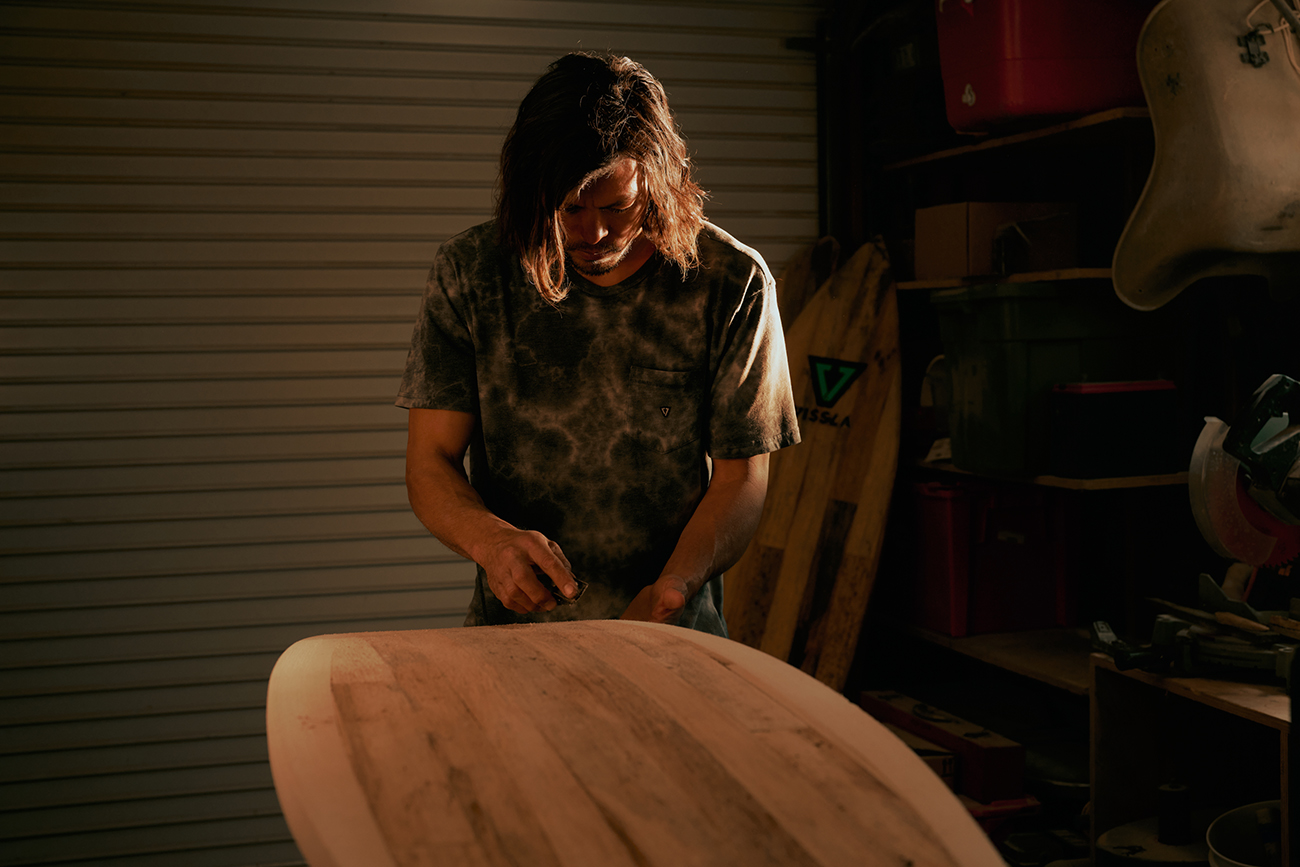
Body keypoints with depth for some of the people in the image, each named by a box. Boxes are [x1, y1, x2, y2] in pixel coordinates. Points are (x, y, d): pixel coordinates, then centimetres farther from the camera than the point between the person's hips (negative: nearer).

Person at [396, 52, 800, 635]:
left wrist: (667, 593, -18)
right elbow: (429, 464, -1)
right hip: (511, 629, 0)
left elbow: (742, 479, -1)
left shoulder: (733, 283, -3)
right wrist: (490, 539, -23)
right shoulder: (469, 274, 0)